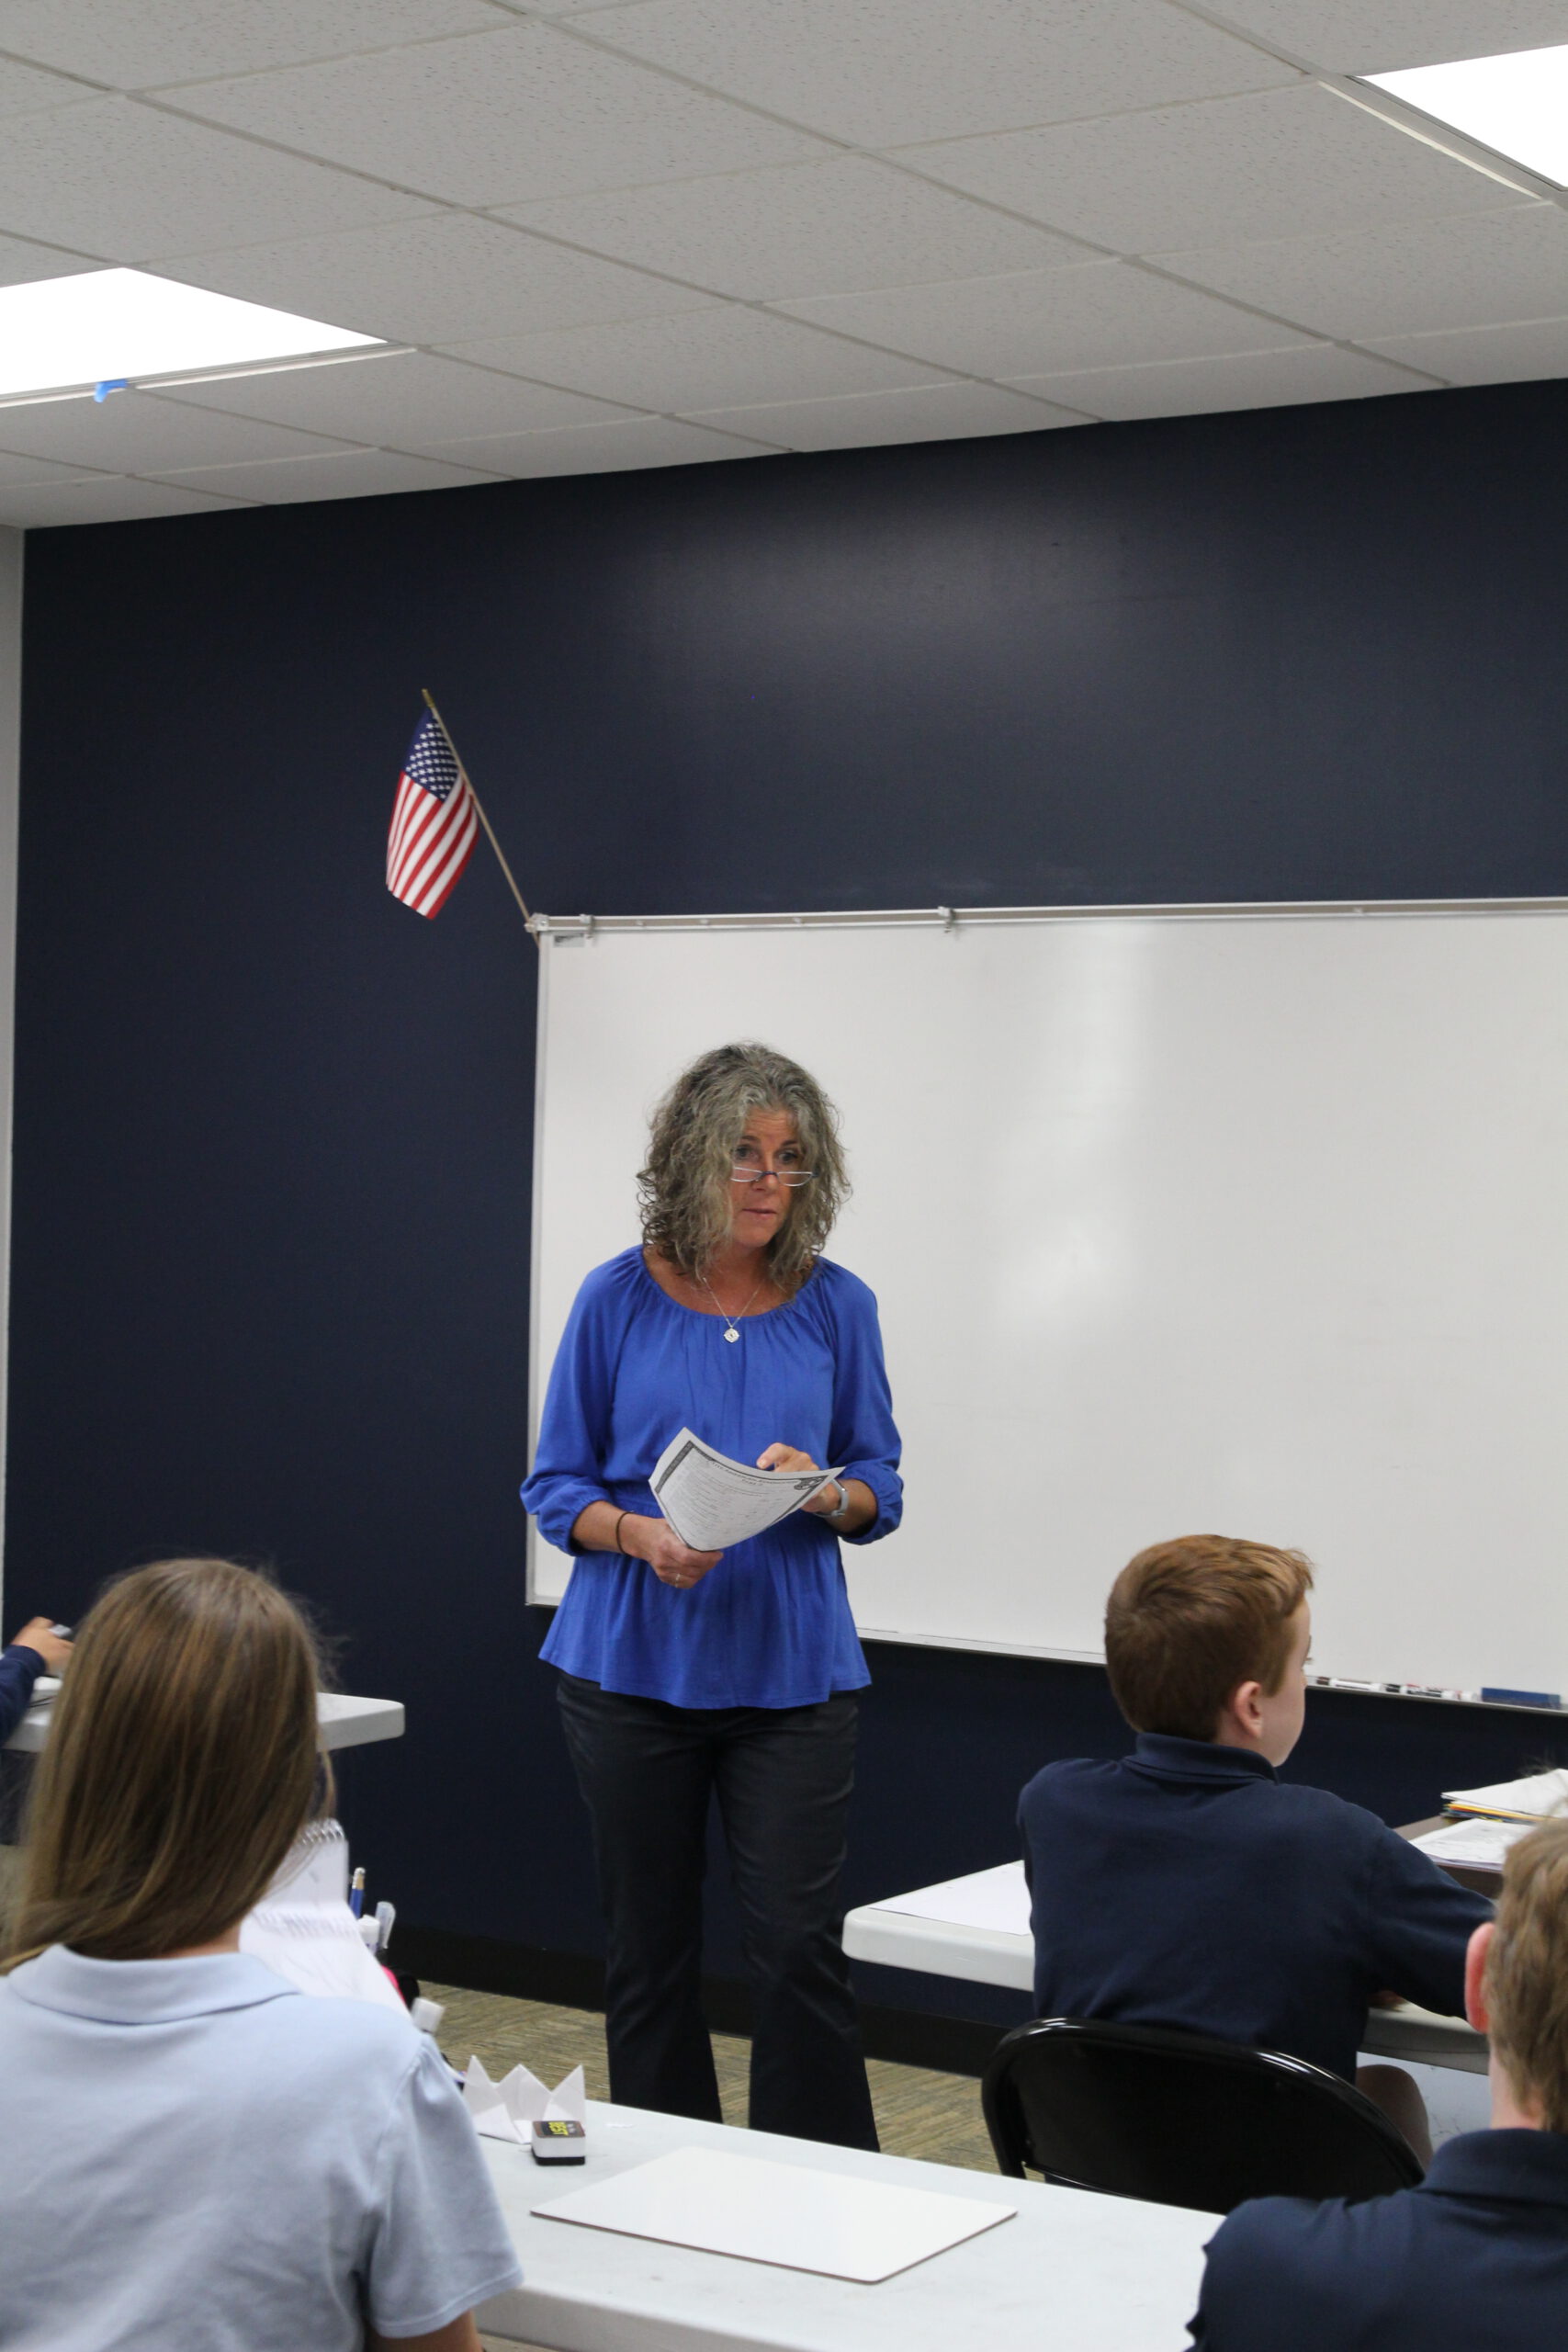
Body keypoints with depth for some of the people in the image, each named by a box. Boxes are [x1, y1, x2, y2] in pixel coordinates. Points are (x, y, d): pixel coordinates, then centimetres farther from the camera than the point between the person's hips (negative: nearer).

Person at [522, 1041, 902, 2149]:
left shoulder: (836, 1307, 2)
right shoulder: (619, 1300, -1)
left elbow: (882, 1490, 6)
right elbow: (557, 1487, 2)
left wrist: (821, 1490, -16)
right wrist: (643, 1536, -17)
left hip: (792, 1671, 0)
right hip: (633, 1666, 0)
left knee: (799, 1943, -6)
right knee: (649, 1944, 8)